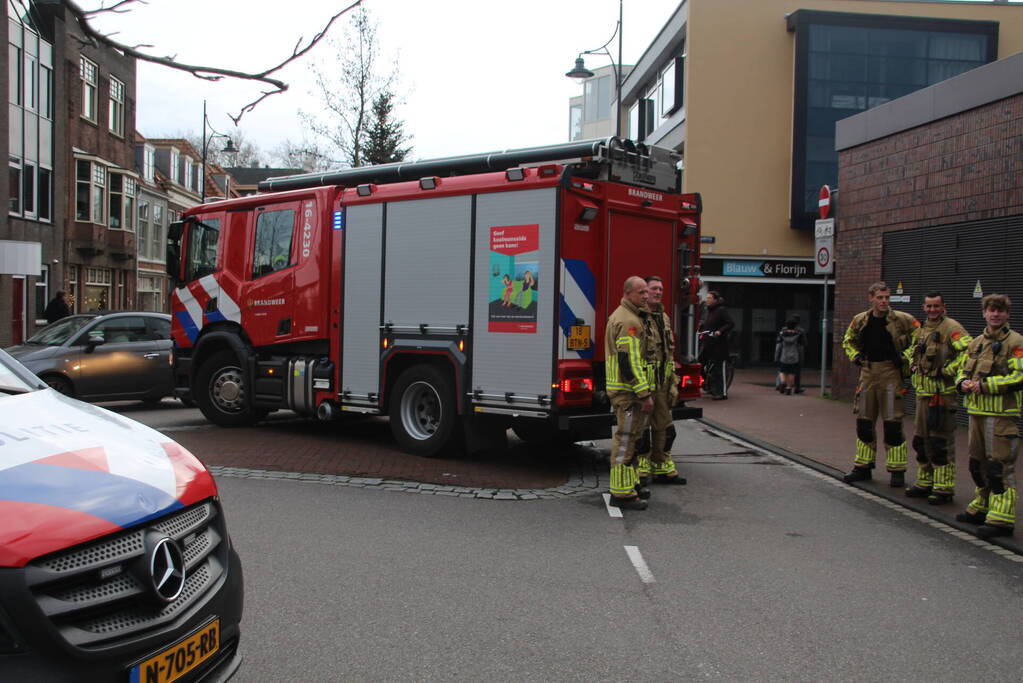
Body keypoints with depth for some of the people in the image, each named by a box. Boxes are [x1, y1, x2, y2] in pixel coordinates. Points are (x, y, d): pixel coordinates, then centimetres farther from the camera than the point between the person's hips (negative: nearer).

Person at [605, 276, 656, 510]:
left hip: (625, 390, 11)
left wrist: (643, 391, 27)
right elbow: (629, 361, -24)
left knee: (631, 437, 18)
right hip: (629, 391, -11)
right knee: (625, 438, -7)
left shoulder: (628, 317, 18)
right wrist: (644, 394, -23)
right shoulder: (628, 321, -17)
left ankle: (630, 484, 29)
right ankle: (622, 493, -3)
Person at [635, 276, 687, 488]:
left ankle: (662, 468, 24)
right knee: (642, 426, -2)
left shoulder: (664, 318, 16)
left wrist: (673, 383, 16)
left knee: (663, 426, 13)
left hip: (662, 383, 8)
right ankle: (641, 469, 9)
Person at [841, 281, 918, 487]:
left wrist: (905, 359, -6)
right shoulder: (860, 320, 5)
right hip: (868, 372, 4)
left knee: (892, 423, -5)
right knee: (864, 421, 9)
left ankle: (897, 470, 4)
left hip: (890, 372, -4)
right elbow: (848, 341, 22)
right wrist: (855, 357, 7)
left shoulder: (902, 320, -6)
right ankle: (863, 467, 20)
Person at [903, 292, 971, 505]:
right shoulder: (920, 330, 16)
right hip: (923, 393, 9)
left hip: (942, 393, -9)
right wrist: (912, 366, 15)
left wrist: (947, 370, -20)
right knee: (921, 439, 14)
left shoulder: (951, 328, -11)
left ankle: (944, 488, 1)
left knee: (941, 441, -6)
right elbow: (910, 351, 34)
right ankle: (925, 482, 26)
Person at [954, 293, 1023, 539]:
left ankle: (1002, 519, -4)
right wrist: (962, 383, 0)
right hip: (976, 411, 8)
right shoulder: (976, 343, 16)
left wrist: (986, 385, -17)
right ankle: (982, 508, 32)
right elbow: (963, 370, 22)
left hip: (1002, 414, -8)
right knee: (978, 463, 17)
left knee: (1000, 466, -7)